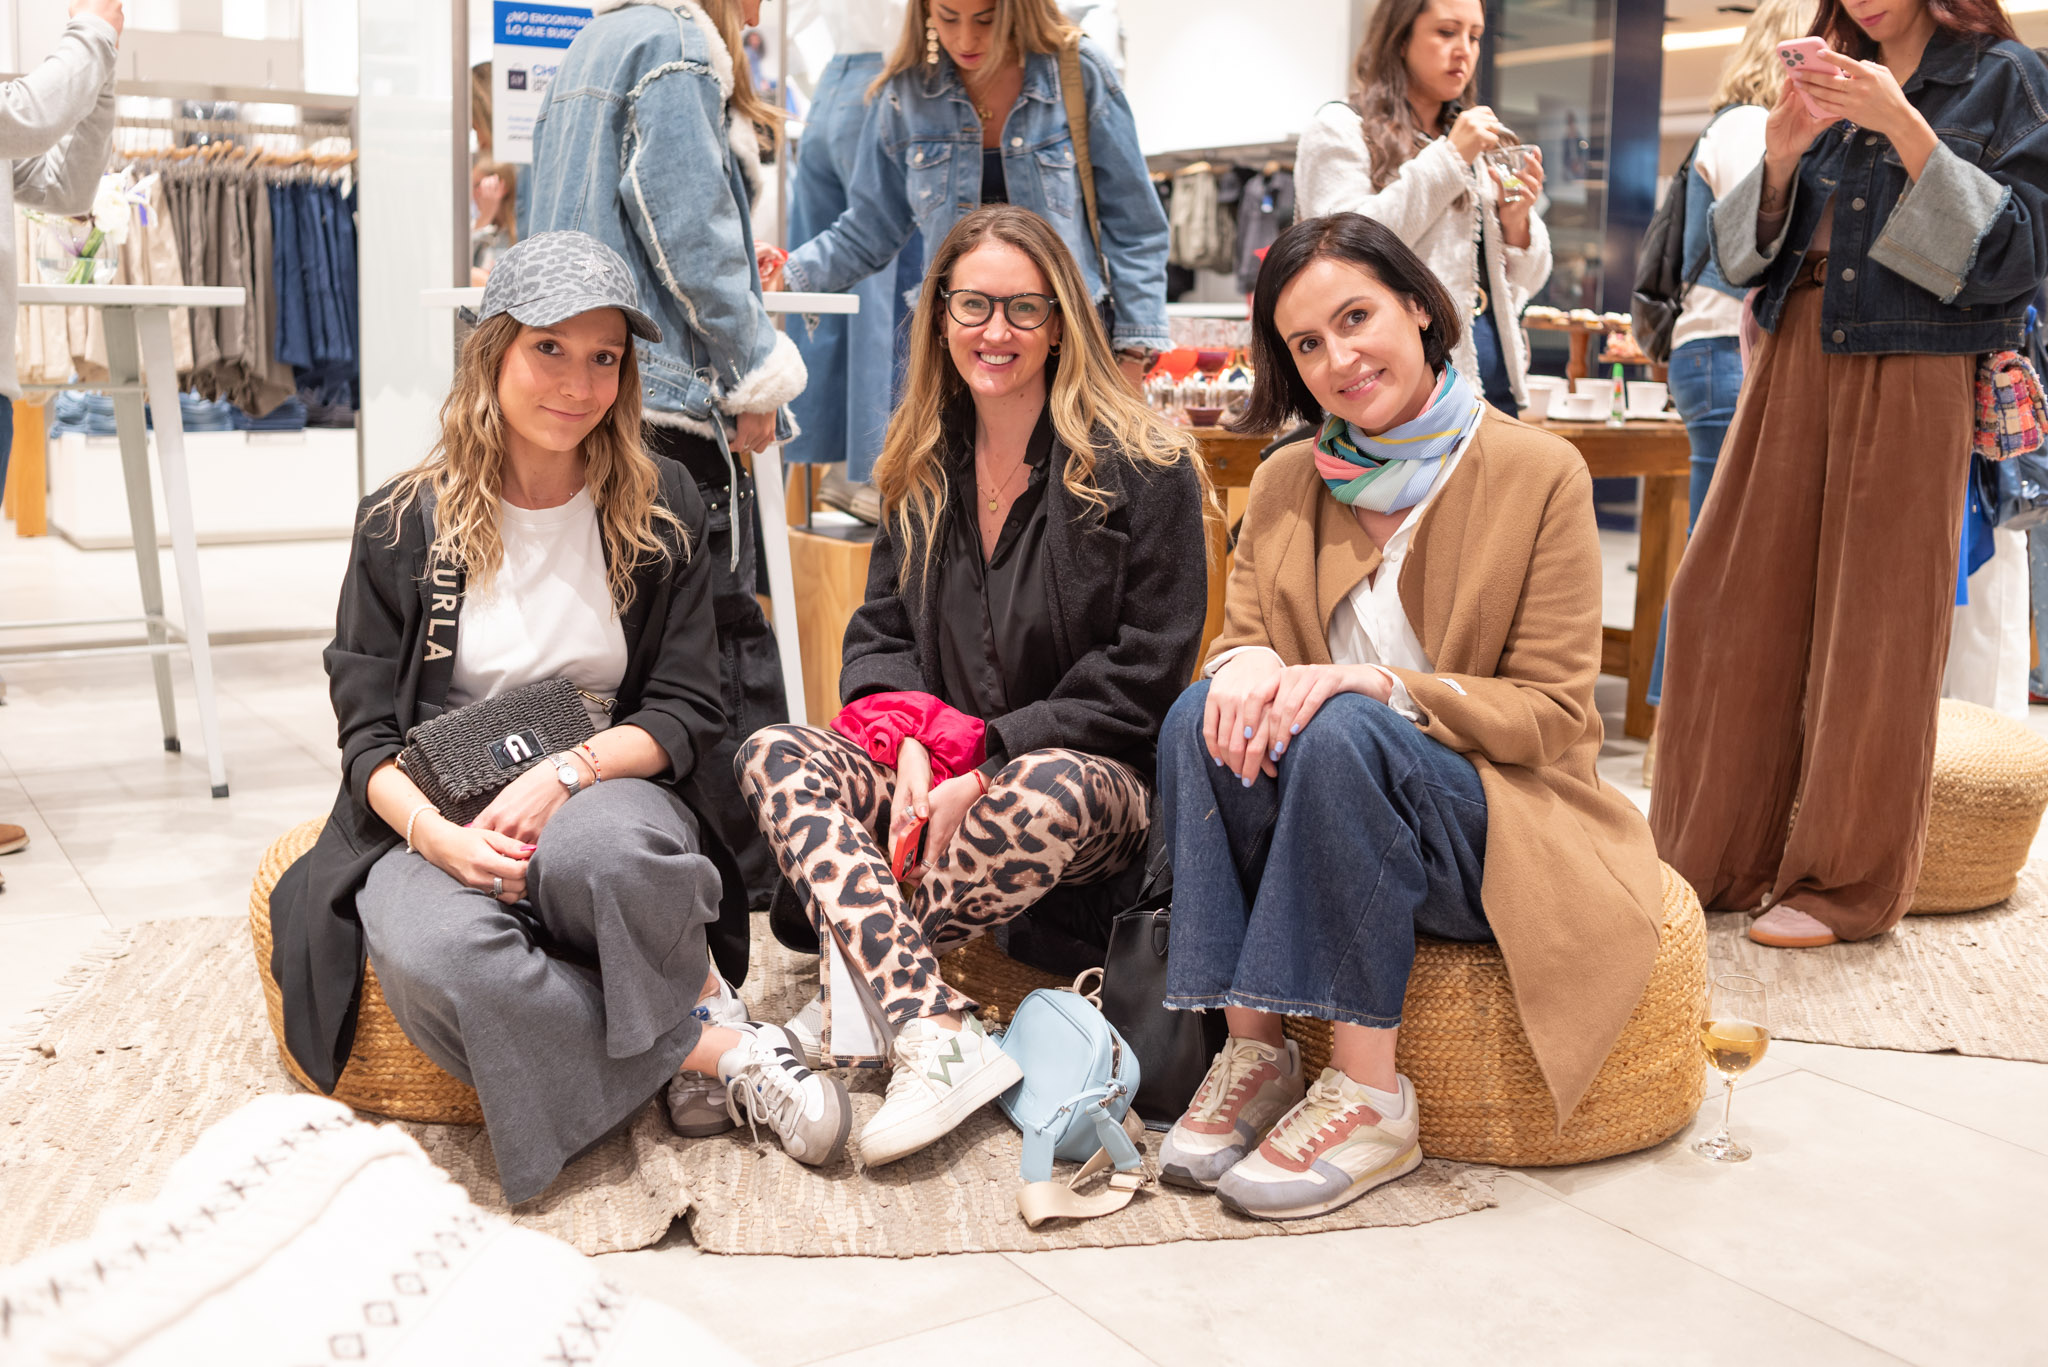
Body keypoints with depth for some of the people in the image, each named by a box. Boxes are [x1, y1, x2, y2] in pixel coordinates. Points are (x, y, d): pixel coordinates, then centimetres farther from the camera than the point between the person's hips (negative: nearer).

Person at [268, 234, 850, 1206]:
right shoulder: (404, 524, 3)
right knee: (431, 955, -34)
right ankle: (709, 1042, -19)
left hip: (608, 792, 0)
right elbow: (369, 733, 2)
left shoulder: (661, 512, 5)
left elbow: (688, 713, 2)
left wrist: (565, 774, -17)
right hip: (443, 821, 1)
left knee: (599, 850, -39)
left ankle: (687, 997, -7)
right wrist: (437, 834, -20)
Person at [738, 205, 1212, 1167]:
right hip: (938, 777, 5)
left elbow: (1144, 675, -9)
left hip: (1096, 773, -5)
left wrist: (985, 761, -17)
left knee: (1047, 793, -40)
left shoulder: (1145, 468, -4)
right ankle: (938, 1036, -37)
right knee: (774, 755, -21)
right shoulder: (924, 472, 13)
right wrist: (910, 744, -12)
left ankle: (864, 991, -19)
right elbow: (879, 634, 11)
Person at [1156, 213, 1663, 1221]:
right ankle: (1253, 1050, -20)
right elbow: (1239, 635, 7)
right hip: (1314, 823, 4)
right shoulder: (1285, 483, 7)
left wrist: (1375, 685, -25)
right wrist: (1246, 663, -19)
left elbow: (1553, 713, -10)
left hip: (1501, 827, -4)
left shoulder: (1537, 473, -7)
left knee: (1345, 733, -33)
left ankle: (1370, 1095, -25)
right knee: (1203, 715, -24)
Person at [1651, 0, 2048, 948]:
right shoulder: (1830, 85, 16)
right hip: (1793, 361, 5)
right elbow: (1740, 255, 13)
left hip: (1908, 378, -4)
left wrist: (1905, 127, -14)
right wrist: (1780, 161, -6)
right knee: (1736, 607, 2)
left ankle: (1849, 885, 10)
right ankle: (1716, 858, 15)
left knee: (1875, 631, -2)